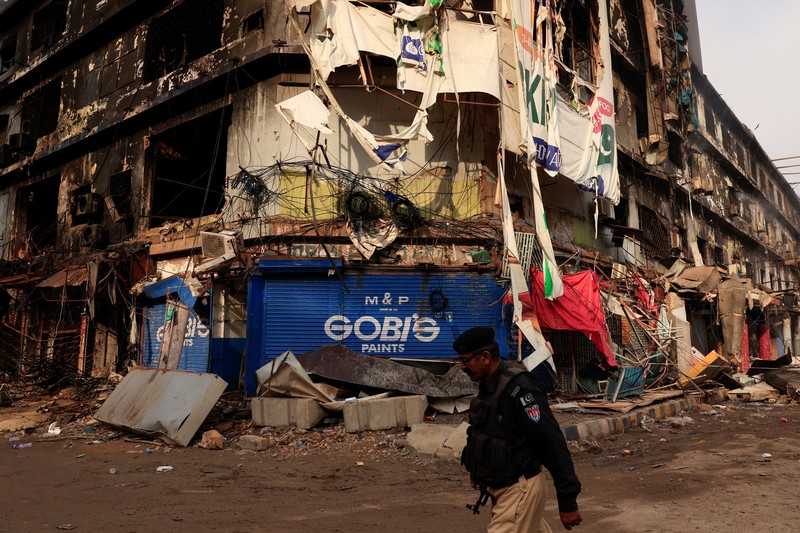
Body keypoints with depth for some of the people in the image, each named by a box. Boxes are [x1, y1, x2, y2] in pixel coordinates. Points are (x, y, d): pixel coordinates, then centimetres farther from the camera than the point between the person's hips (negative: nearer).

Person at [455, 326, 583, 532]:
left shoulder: (519, 388, -24)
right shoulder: (488, 385, 3)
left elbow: (553, 444, -23)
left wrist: (567, 501, -20)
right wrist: (478, 470, 21)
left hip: (520, 489, -9)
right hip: (500, 486, 9)